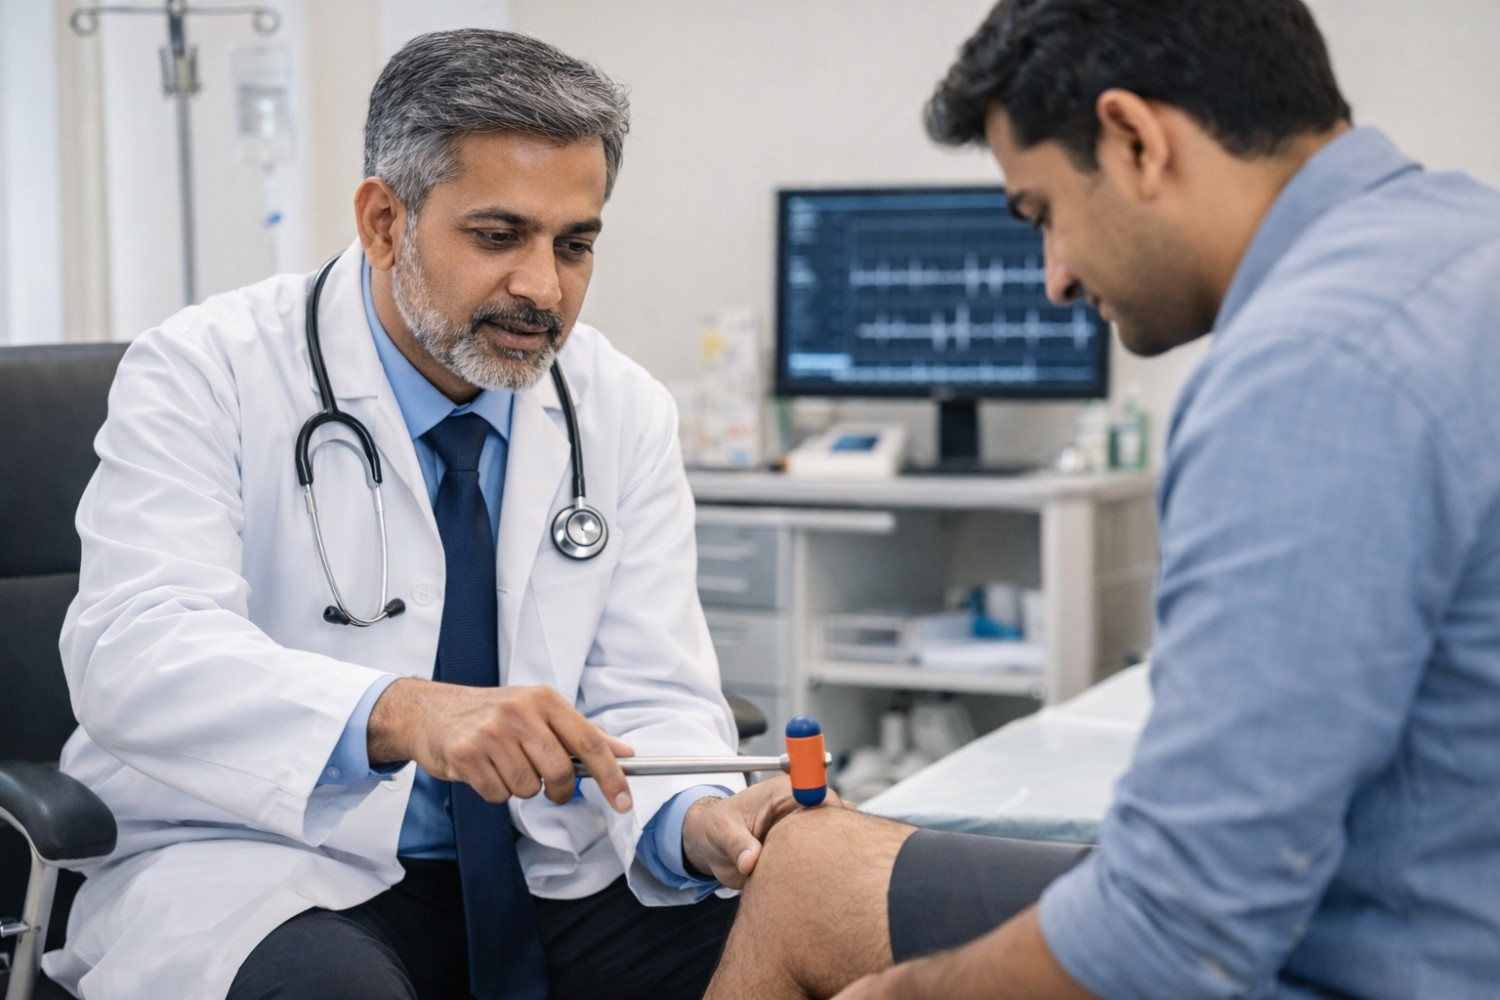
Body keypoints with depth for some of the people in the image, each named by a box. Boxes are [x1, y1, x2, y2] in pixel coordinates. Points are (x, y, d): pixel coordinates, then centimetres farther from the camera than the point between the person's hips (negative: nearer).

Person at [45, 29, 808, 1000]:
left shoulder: (626, 412, 4)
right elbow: (135, 648, -24)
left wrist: (698, 822, -23)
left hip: (533, 875, 4)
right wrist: (401, 714, -41)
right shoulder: (206, 373, -9)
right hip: (263, 865, -3)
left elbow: (648, 698, 1)